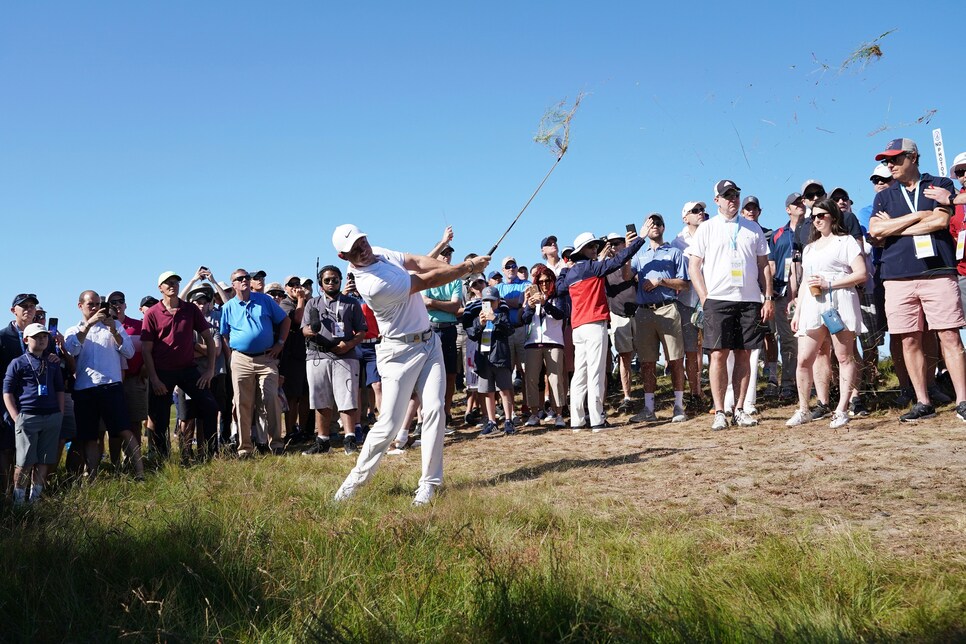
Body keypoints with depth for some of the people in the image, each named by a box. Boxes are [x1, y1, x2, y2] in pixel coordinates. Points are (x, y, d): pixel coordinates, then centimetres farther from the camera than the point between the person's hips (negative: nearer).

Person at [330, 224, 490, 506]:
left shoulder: (380, 253, 1)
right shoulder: (372, 284, -25)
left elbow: (419, 262, 2)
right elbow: (427, 281, -19)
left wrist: (462, 267, -14)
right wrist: (468, 267, -9)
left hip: (430, 343, 7)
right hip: (401, 352, -7)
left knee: (434, 410, -4)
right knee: (389, 423, -8)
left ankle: (429, 482, 1)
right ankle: (357, 477, 12)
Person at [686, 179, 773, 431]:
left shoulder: (753, 229, 14)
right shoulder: (707, 229, 7)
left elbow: (763, 266, 15)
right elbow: (693, 266, 3)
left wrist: (768, 299, 6)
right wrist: (704, 297, -6)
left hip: (749, 300, 3)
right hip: (718, 299, -2)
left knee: (743, 354, 3)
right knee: (719, 354, -6)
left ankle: (739, 410, 10)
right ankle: (719, 412, -2)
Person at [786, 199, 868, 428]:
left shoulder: (845, 241, 5)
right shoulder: (809, 248, 26)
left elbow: (861, 274, -5)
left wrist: (828, 283, -12)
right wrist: (797, 312, 20)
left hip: (839, 304, -6)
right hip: (812, 306, 6)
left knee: (844, 357, -3)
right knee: (803, 359, -2)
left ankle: (842, 410, 0)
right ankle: (803, 410, 6)